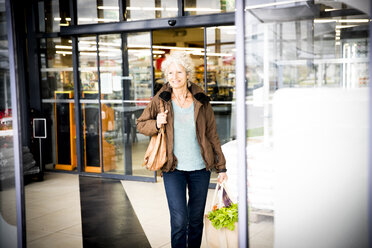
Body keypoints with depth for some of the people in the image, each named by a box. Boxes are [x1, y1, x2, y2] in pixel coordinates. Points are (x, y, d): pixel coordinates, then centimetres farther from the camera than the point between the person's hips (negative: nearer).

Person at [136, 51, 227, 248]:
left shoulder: (201, 102, 1)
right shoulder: (160, 101, -2)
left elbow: (212, 135, 7)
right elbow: (140, 124, 9)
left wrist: (221, 166, 7)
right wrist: (156, 124, -14)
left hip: (200, 169, 2)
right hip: (173, 169, -2)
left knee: (196, 219, 12)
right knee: (179, 220, -8)